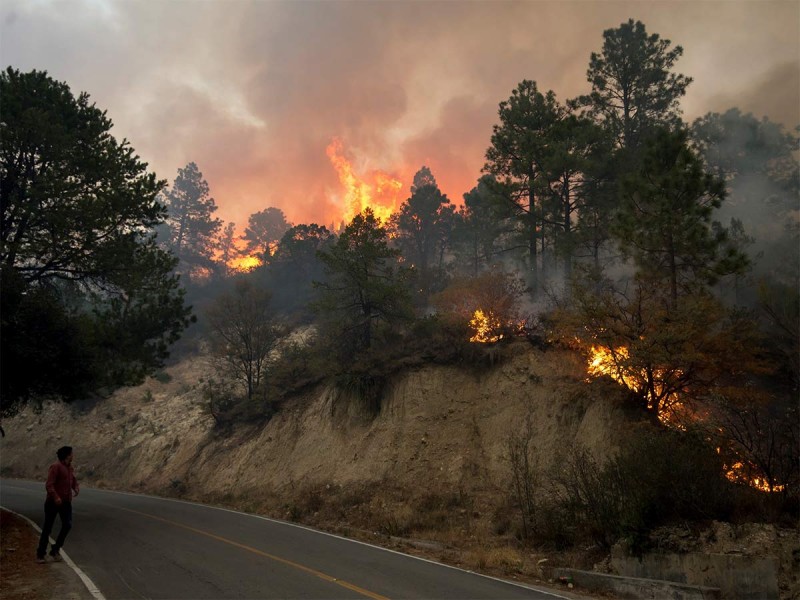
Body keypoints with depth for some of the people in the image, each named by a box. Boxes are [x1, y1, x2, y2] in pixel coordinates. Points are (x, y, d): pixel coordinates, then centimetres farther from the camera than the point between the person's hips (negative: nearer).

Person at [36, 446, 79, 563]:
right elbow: (49, 485, -20)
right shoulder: (56, 467, -13)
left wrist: (76, 489, -3)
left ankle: (55, 549, 8)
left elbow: (74, 482, 19)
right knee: (47, 528, 3)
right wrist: (55, 497, -31)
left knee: (67, 525, -7)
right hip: (53, 502, -6)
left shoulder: (70, 467, 12)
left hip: (66, 502, 6)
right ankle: (40, 554, 16)